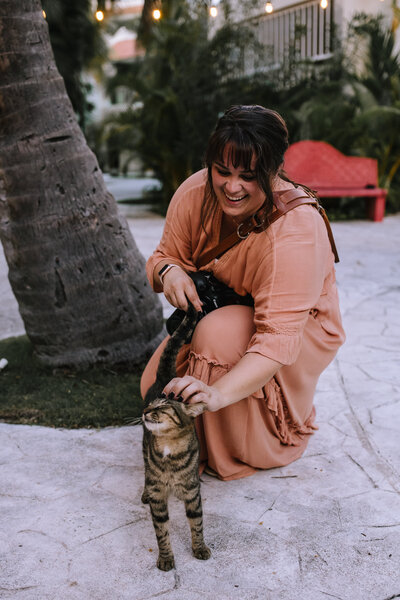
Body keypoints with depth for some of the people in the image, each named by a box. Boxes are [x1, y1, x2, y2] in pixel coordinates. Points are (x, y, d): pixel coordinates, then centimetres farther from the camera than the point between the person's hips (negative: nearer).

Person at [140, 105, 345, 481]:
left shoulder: (294, 231, -36)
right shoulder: (195, 193, -19)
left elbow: (279, 337, -42)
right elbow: (166, 255, -4)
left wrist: (218, 392, -56)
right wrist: (170, 270, -30)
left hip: (301, 328, -5)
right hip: (219, 311, 5)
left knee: (222, 332, -35)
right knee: (156, 388, -10)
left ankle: (244, 454, -11)